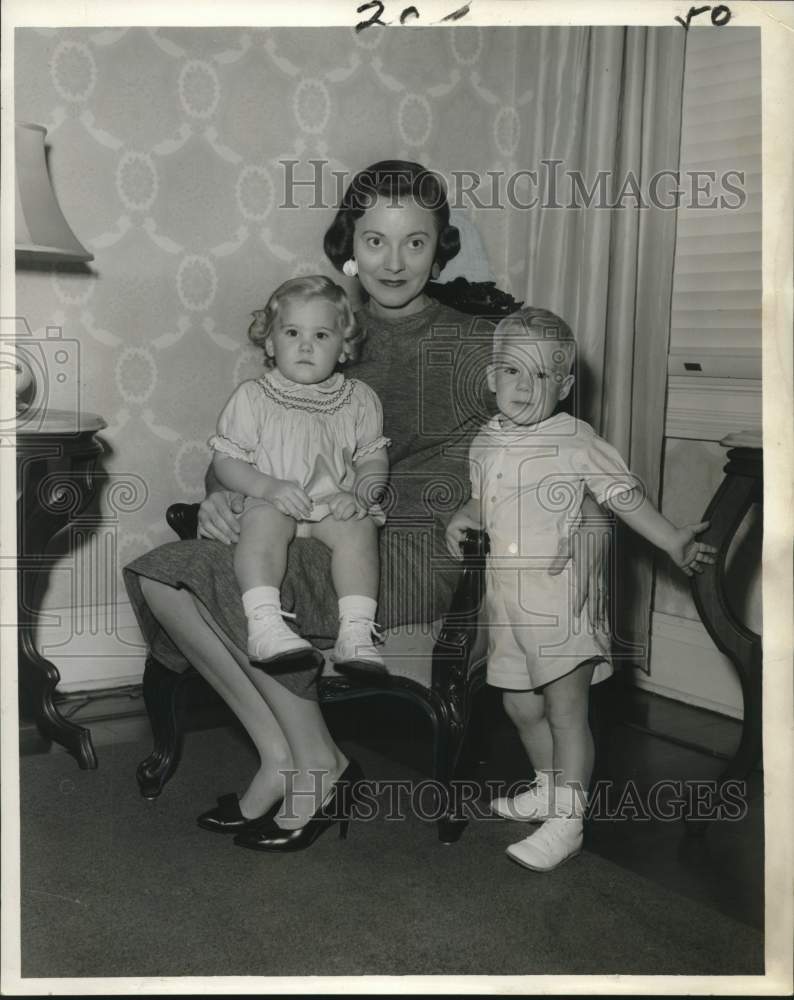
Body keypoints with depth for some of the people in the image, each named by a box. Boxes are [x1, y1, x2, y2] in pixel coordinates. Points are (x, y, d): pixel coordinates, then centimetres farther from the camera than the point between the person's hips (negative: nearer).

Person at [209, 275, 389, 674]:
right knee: (265, 520, -34)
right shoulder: (253, 396, 3)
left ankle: (356, 633, -33)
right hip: (270, 500, -2)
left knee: (359, 527, -29)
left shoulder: (357, 398, 9)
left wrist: (360, 493, -13)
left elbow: (374, 458, 10)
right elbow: (225, 461, -1)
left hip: (336, 506, 2)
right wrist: (270, 486, -18)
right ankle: (264, 624, -42)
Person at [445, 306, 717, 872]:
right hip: (508, 599, 7)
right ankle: (549, 789, 39)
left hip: (562, 596, -6)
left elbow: (626, 497, -9)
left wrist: (674, 541, -18)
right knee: (521, 705, 18)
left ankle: (565, 822, 5)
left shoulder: (577, 441, -10)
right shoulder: (486, 443, 8)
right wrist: (462, 520, 4)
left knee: (566, 709, -4)